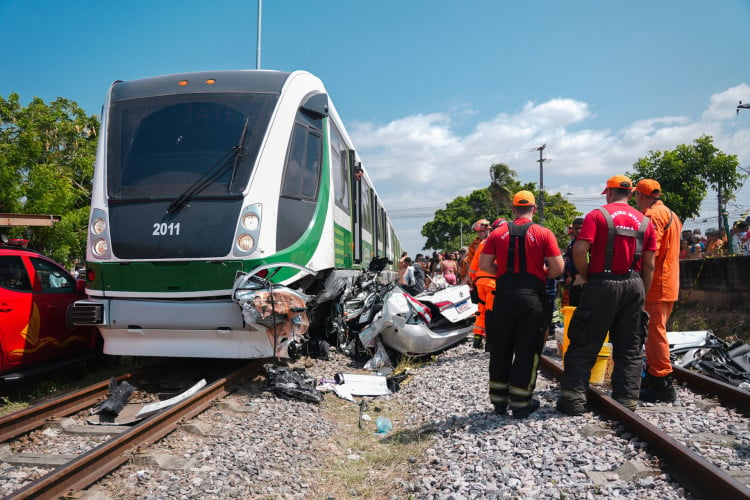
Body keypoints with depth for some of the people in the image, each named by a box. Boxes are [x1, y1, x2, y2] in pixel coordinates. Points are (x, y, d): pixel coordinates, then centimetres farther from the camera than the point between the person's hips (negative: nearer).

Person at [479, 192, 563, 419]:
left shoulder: (498, 233, 4)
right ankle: (520, 403, 11)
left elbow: (484, 265, 0)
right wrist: (542, 275, 13)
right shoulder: (543, 233, -2)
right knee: (527, 350, 6)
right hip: (532, 296, -2)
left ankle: (499, 401, 20)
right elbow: (557, 267, -6)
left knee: (500, 349, 13)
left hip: (503, 296, 2)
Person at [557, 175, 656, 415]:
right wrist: (643, 294, 14)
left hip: (602, 284, -4)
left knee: (584, 343, 4)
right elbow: (649, 264, 7)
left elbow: (579, 250, -16)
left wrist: (586, 276, -1)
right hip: (634, 285, 4)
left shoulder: (597, 215, -3)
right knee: (630, 348, 12)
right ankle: (627, 401, 15)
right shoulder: (644, 221, 9)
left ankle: (573, 397, 3)